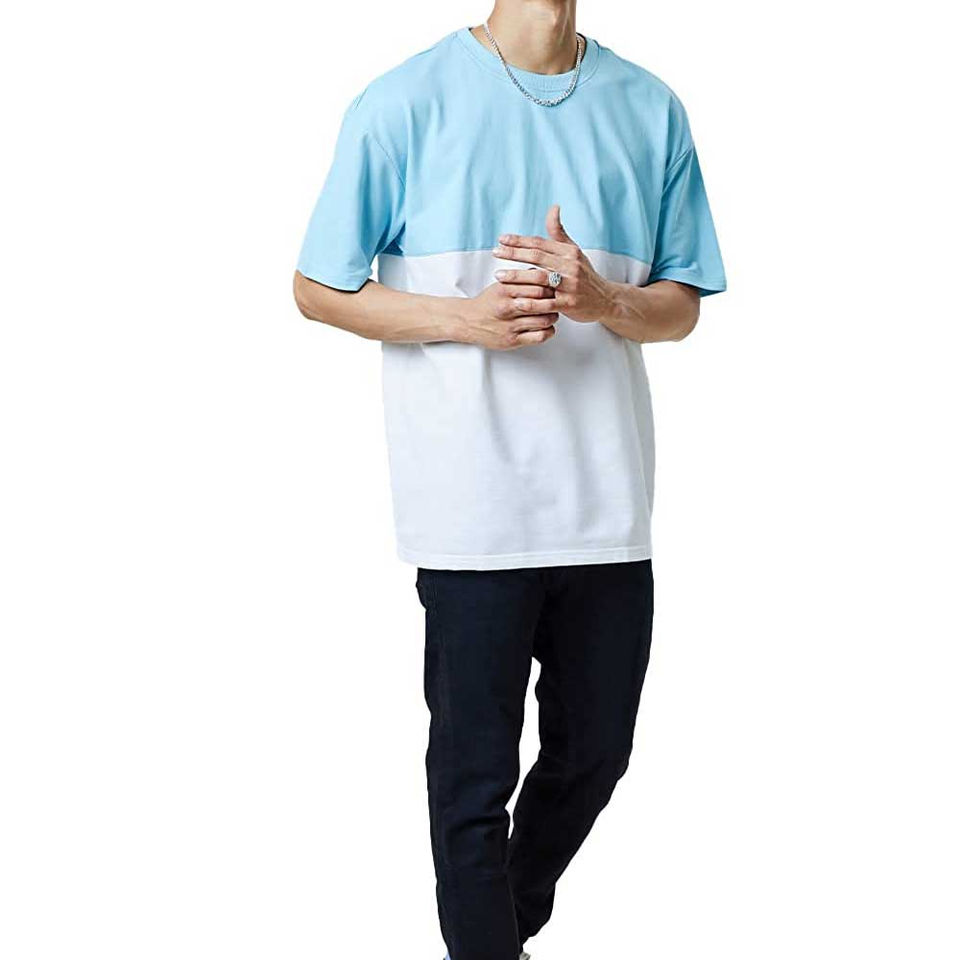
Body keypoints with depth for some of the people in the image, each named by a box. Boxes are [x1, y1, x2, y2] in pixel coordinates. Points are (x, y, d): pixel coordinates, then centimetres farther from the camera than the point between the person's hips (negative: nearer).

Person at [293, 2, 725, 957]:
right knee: (475, 770, 4)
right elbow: (317, 288, 1)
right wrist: (465, 316, -15)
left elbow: (682, 302, 12)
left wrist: (602, 301, -12)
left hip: (608, 500, 4)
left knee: (594, 753, 16)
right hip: (474, 509, -4)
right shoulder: (406, 102, -2)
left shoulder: (650, 109, 8)